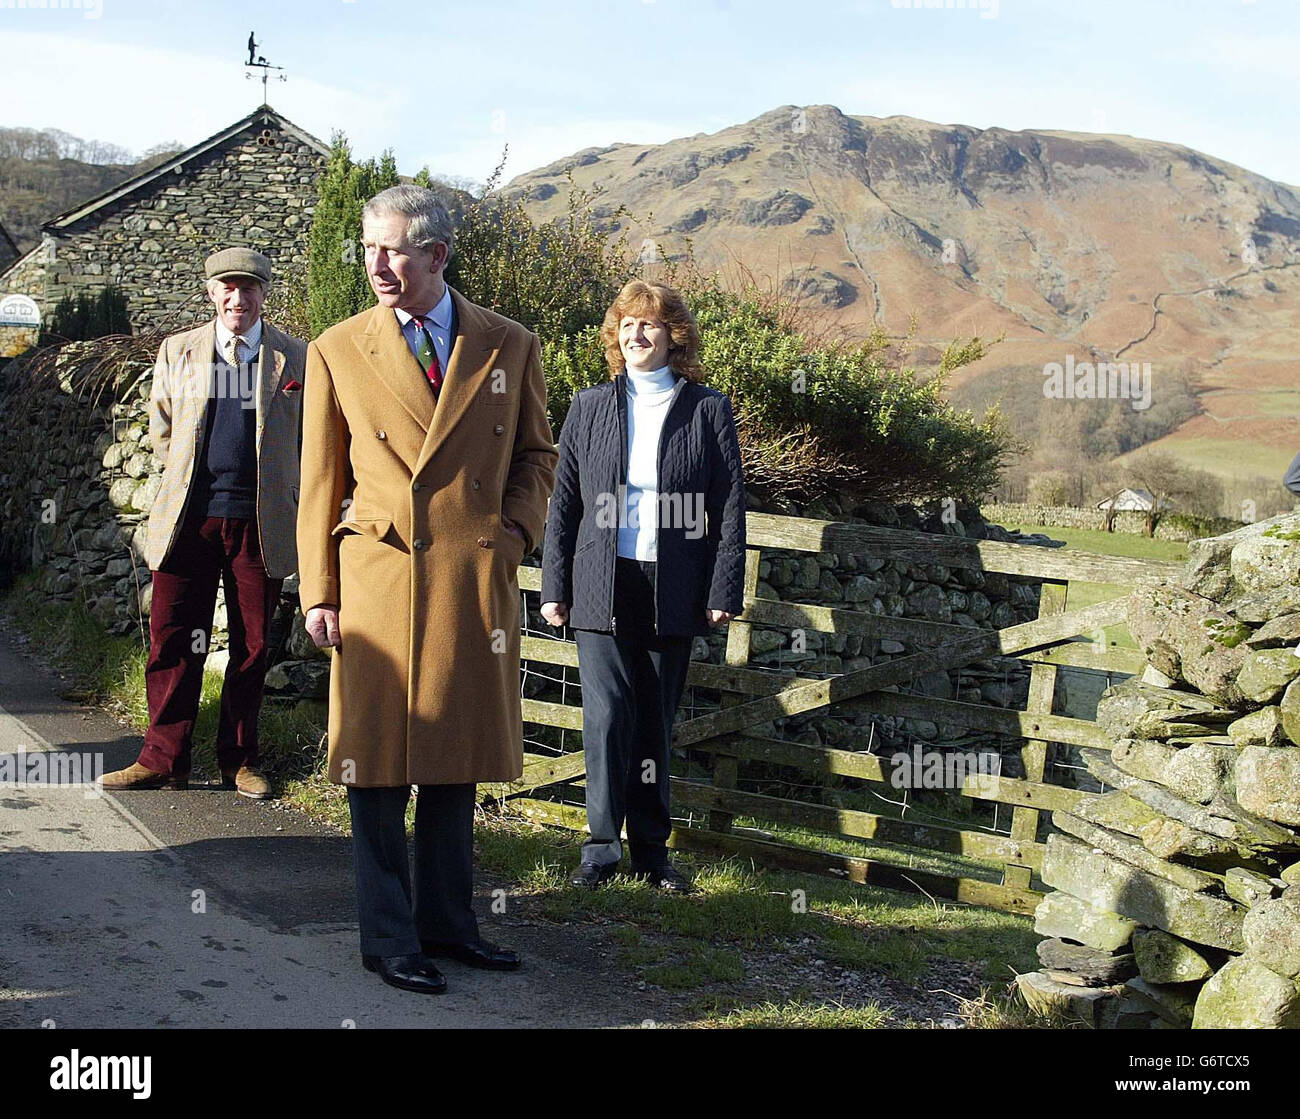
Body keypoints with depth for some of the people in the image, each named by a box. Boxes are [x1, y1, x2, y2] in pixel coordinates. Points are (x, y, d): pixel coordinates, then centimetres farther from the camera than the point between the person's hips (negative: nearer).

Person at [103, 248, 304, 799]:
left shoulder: (296, 357, 5)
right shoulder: (176, 351, 9)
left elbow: (311, 438, 12)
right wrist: (189, 477, 13)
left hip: (259, 522, -1)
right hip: (188, 519, 1)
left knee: (251, 645, 6)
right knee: (173, 641, 1)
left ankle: (238, 759, 18)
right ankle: (163, 759, 10)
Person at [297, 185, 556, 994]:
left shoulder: (509, 346, 5)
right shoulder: (338, 351, 2)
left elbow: (537, 455, 15)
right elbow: (321, 480, 4)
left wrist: (515, 533, -1)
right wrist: (318, 593, 1)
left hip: (477, 579, 2)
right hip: (378, 578, -1)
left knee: (457, 762, 11)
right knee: (379, 765, 3)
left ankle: (447, 923, 24)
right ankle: (390, 940, 14)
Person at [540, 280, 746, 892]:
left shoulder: (708, 410, 5)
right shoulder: (589, 407, 10)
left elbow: (729, 507, 3)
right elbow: (564, 503, 10)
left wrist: (724, 591, -3)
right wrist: (554, 586, 5)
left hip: (674, 591, 0)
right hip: (602, 588, 0)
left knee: (656, 723, 8)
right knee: (607, 717, -7)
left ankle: (651, 849, 17)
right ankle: (602, 844, 3)